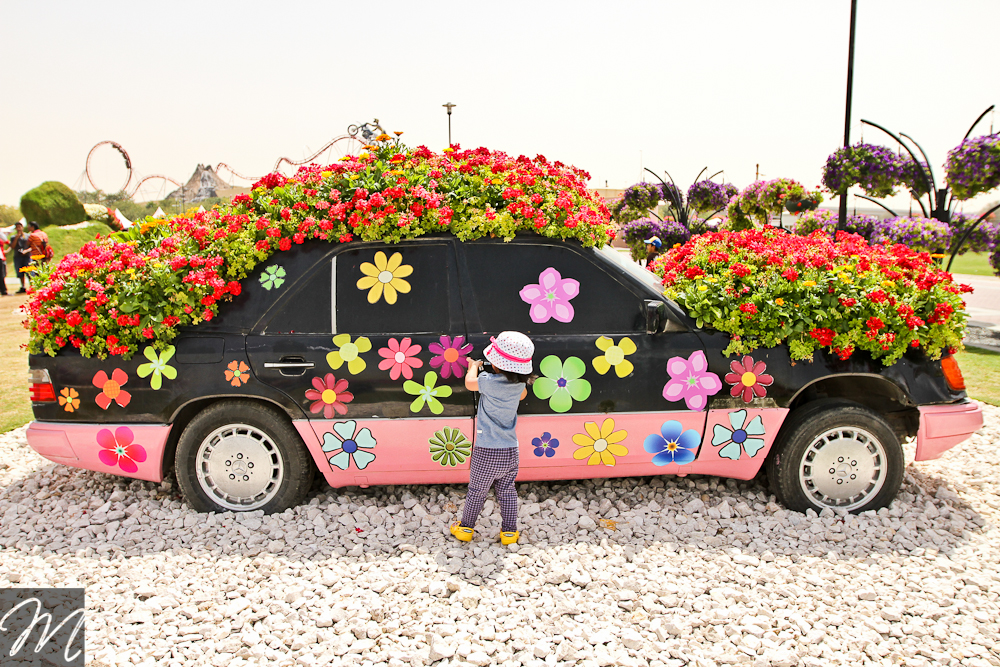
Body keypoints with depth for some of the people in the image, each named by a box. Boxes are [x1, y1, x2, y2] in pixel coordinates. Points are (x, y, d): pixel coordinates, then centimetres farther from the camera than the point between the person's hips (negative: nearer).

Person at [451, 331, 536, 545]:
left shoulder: (489, 381, -21)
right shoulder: (518, 384, -4)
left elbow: (469, 383, -3)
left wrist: (474, 366, 17)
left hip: (486, 451, -4)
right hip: (510, 450, 5)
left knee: (476, 492, 13)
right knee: (507, 491, 18)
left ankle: (466, 527, 29)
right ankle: (509, 531, 25)